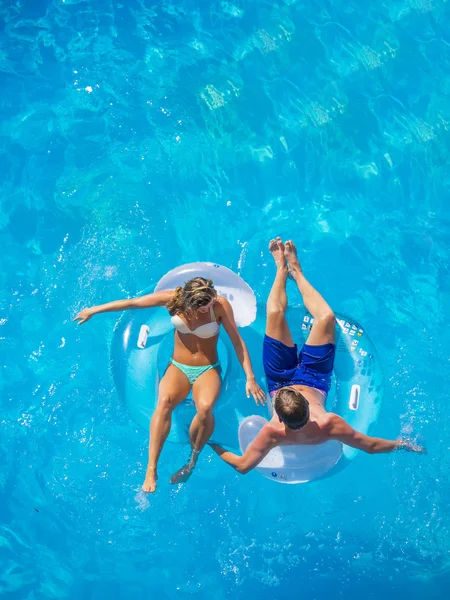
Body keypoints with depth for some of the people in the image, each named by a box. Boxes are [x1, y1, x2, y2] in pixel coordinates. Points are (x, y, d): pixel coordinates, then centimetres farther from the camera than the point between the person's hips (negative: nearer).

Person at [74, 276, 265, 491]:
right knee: (164, 401, -34)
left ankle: (192, 460, -11)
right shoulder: (173, 298, -11)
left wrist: (250, 377, -20)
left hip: (208, 370, -1)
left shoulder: (220, 305, -15)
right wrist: (94, 310, 6)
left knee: (205, 408, -35)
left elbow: (237, 341, -13)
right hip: (178, 368, 1)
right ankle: (151, 469, -31)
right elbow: (131, 303, -3)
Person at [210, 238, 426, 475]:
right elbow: (371, 446, -24)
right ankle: (295, 271, 21)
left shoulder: (273, 433, -44)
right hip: (314, 381, 1)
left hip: (280, 380, -1)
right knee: (326, 318, -10)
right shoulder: (328, 426, -41)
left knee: (275, 314, -11)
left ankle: (282, 268, 24)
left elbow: (242, 466, -29)